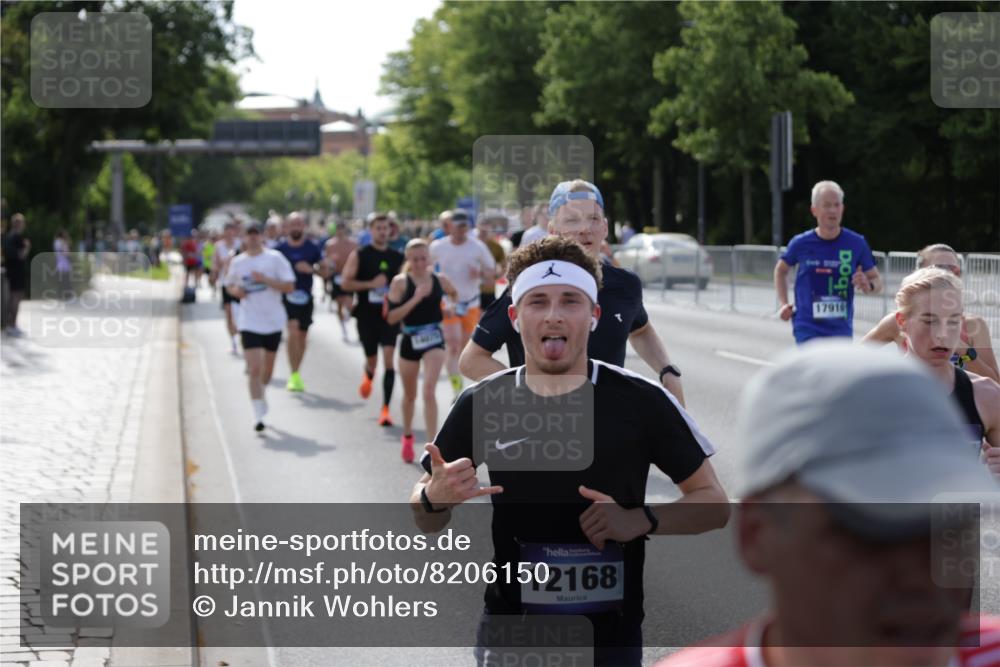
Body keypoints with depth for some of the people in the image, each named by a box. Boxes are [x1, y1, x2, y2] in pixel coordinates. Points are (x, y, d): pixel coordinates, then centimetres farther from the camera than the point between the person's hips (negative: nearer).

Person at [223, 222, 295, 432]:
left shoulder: (275, 258, -5)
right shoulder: (237, 262, 3)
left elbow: (289, 286, -9)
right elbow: (229, 285, 19)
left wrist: (265, 279, -20)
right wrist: (236, 291, -4)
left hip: (273, 321, 0)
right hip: (249, 322, 0)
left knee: (267, 368, 15)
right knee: (254, 369, -12)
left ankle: (261, 393, 45)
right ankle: (258, 415, -11)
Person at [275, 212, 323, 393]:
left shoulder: (312, 248, 3)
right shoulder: (280, 248, -1)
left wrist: (311, 269, -15)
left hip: (305, 297, 3)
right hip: (287, 296, -3)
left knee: (302, 336, 10)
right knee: (293, 332, -20)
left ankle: (296, 373, 26)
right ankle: (294, 375, -17)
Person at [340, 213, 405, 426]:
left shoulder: (398, 258, 7)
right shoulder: (359, 255, 0)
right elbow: (346, 282, -8)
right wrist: (371, 284, -17)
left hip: (389, 315, 1)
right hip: (366, 315, -1)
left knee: (389, 359, -12)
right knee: (372, 360, 9)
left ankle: (385, 409, -11)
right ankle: (368, 376, 48)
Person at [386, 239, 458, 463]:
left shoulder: (440, 280, -1)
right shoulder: (400, 282, -9)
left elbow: (454, 294, 22)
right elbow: (391, 317, -17)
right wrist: (415, 299, -23)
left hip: (434, 339, 0)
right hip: (410, 341, 0)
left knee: (429, 390, -17)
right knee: (410, 395, 16)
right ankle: (407, 436, 43)